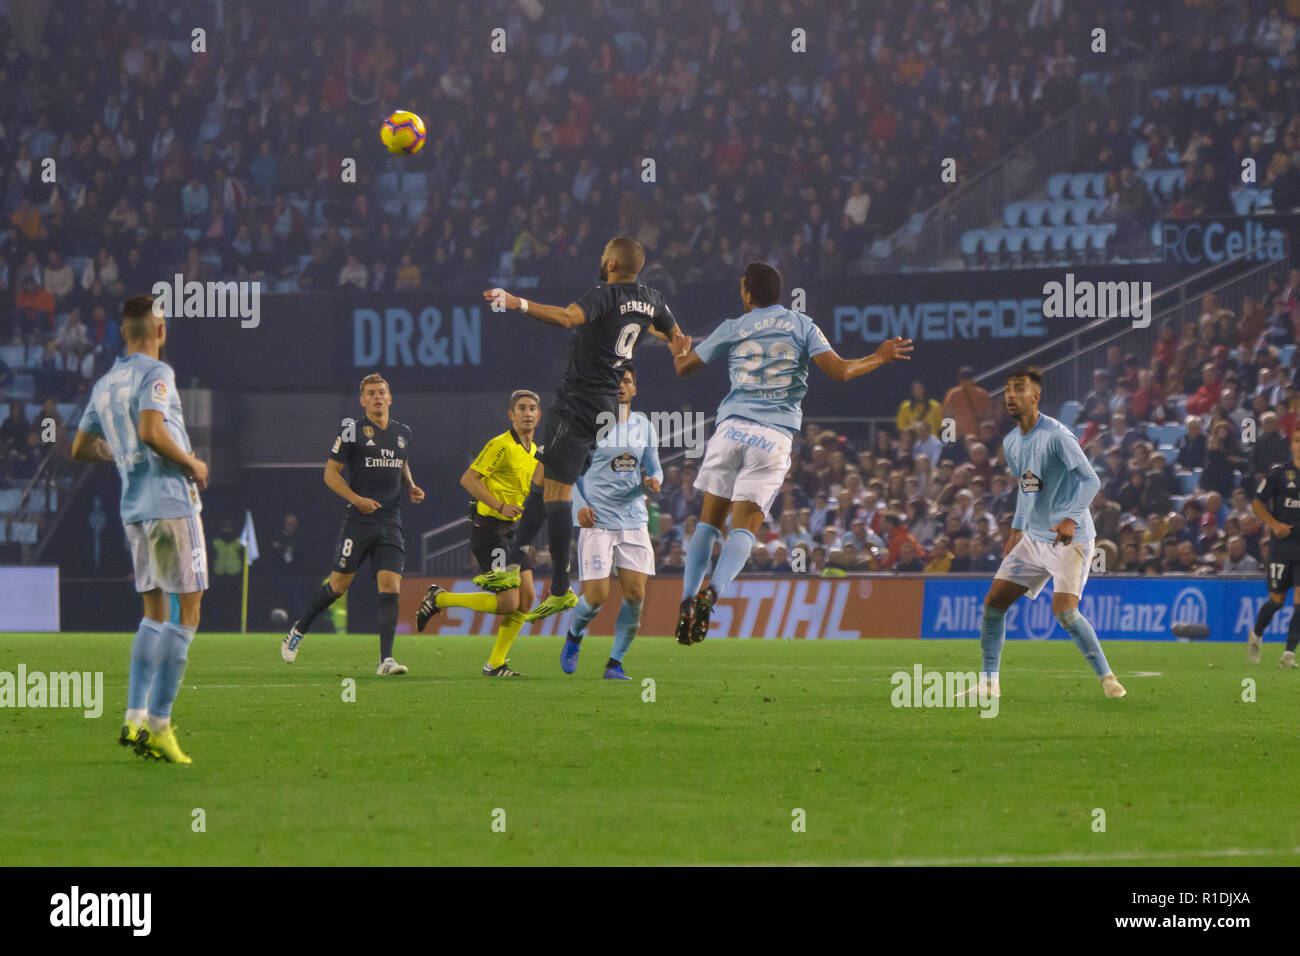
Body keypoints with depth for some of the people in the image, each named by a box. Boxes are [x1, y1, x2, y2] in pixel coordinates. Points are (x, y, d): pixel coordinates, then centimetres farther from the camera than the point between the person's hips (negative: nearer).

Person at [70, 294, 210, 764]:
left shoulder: (103, 385, 15)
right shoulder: (156, 373, -8)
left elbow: (81, 448, 21)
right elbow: (151, 432, -22)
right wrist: (192, 464, -9)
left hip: (134, 509, 8)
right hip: (171, 502, -8)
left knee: (155, 614, 14)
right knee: (187, 611, -4)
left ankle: (135, 718, 5)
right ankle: (158, 723, -10)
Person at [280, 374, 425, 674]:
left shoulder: (402, 432, 13)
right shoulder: (351, 431, -3)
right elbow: (330, 473, -2)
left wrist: (411, 488, 9)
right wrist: (357, 499, -14)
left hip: (391, 523, 4)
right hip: (358, 521, -4)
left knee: (391, 587, -9)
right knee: (339, 584, 1)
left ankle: (386, 660, -12)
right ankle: (298, 630, 25)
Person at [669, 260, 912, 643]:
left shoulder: (732, 329, 10)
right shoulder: (802, 326, 8)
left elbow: (684, 368, 19)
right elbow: (839, 371, 0)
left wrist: (678, 351, 42)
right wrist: (880, 358, 14)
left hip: (732, 428, 1)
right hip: (775, 436, -1)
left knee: (709, 521, 10)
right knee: (744, 526, -4)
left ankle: (688, 599, -2)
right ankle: (713, 593, -28)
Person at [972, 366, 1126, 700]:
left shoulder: (1056, 436, -17)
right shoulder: (1011, 443, 9)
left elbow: (1091, 480, -21)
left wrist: (1071, 519, -33)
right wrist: (1016, 530, 22)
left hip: (1070, 538, -8)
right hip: (1033, 537, 8)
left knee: (1064, 611, -22)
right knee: (993, 601, 2)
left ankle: (1107, 678, -8)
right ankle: (988, 683, 10)